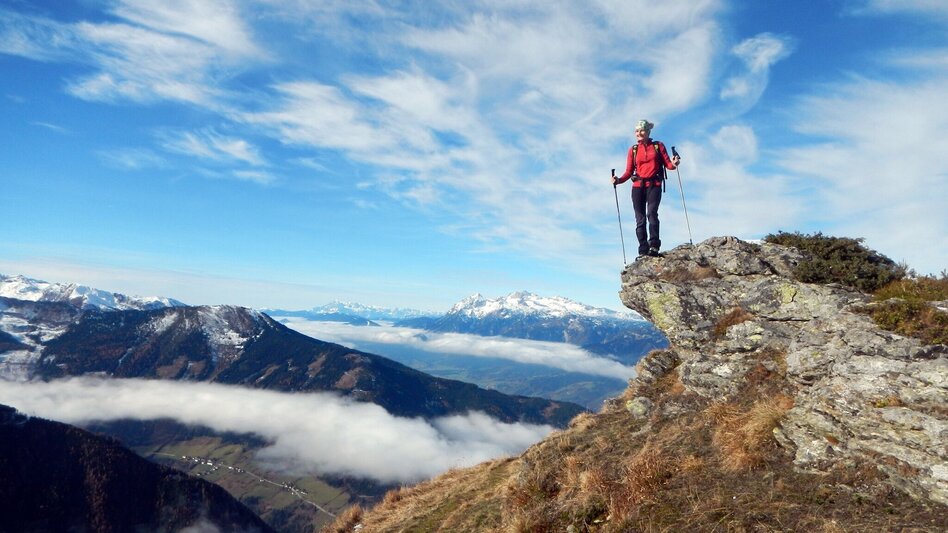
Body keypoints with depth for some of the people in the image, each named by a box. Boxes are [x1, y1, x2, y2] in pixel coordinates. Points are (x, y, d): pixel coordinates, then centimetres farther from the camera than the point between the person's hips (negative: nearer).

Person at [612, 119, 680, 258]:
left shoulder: (658, 146, 10)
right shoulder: (633, 149, 14)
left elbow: (667, 163, 3)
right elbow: (629, 171, 10)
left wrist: (673, 164, -20)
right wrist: (618, 180, -8)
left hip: (654, 185, -2)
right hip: (638, 186, 3)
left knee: (651, 213, -22)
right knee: (640, 219, -1)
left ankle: (654, 246, -27)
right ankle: (643, 251, -1)